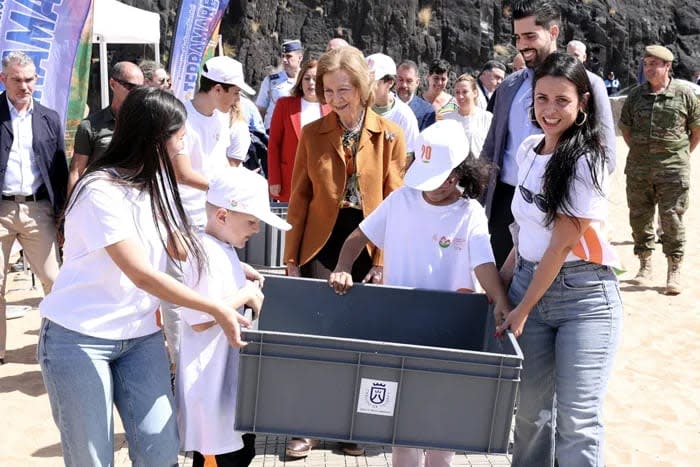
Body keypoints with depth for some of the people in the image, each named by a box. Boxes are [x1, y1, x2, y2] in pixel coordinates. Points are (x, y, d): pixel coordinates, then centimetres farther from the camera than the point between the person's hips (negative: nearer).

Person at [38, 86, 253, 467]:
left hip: (140, 335, 6)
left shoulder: (156, 179, 4)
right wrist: (218, 310, -21)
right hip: (79, 338, -6)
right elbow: (143, 275, -23)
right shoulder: (100, 191, -20)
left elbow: (179, 247, 9)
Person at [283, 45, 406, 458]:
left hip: (370, 247, 0)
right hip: (322, 245, 0)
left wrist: (386, 259, -8)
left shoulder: (390, 135, 0)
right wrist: (292, 258, 1)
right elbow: (300, 199, 3)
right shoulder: (312, 133, 2)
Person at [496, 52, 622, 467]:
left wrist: (522, 311, -11)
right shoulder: (528, 150, 6)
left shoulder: (585, 162, -15)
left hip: (583, 296, -6)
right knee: (531, 409, 10)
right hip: (528, 283, 6)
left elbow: (562, 244, -15)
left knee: (577, 422, -5)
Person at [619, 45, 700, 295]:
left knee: (672, 219, -2)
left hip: (673, 170, -3)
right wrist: (638, 152, 13)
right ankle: (645, 266, 23)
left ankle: (674, 272, 8)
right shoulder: (636, 95, 5)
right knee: (639, 217, 8)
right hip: (638, 169, 3)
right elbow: (625, 126, 17)